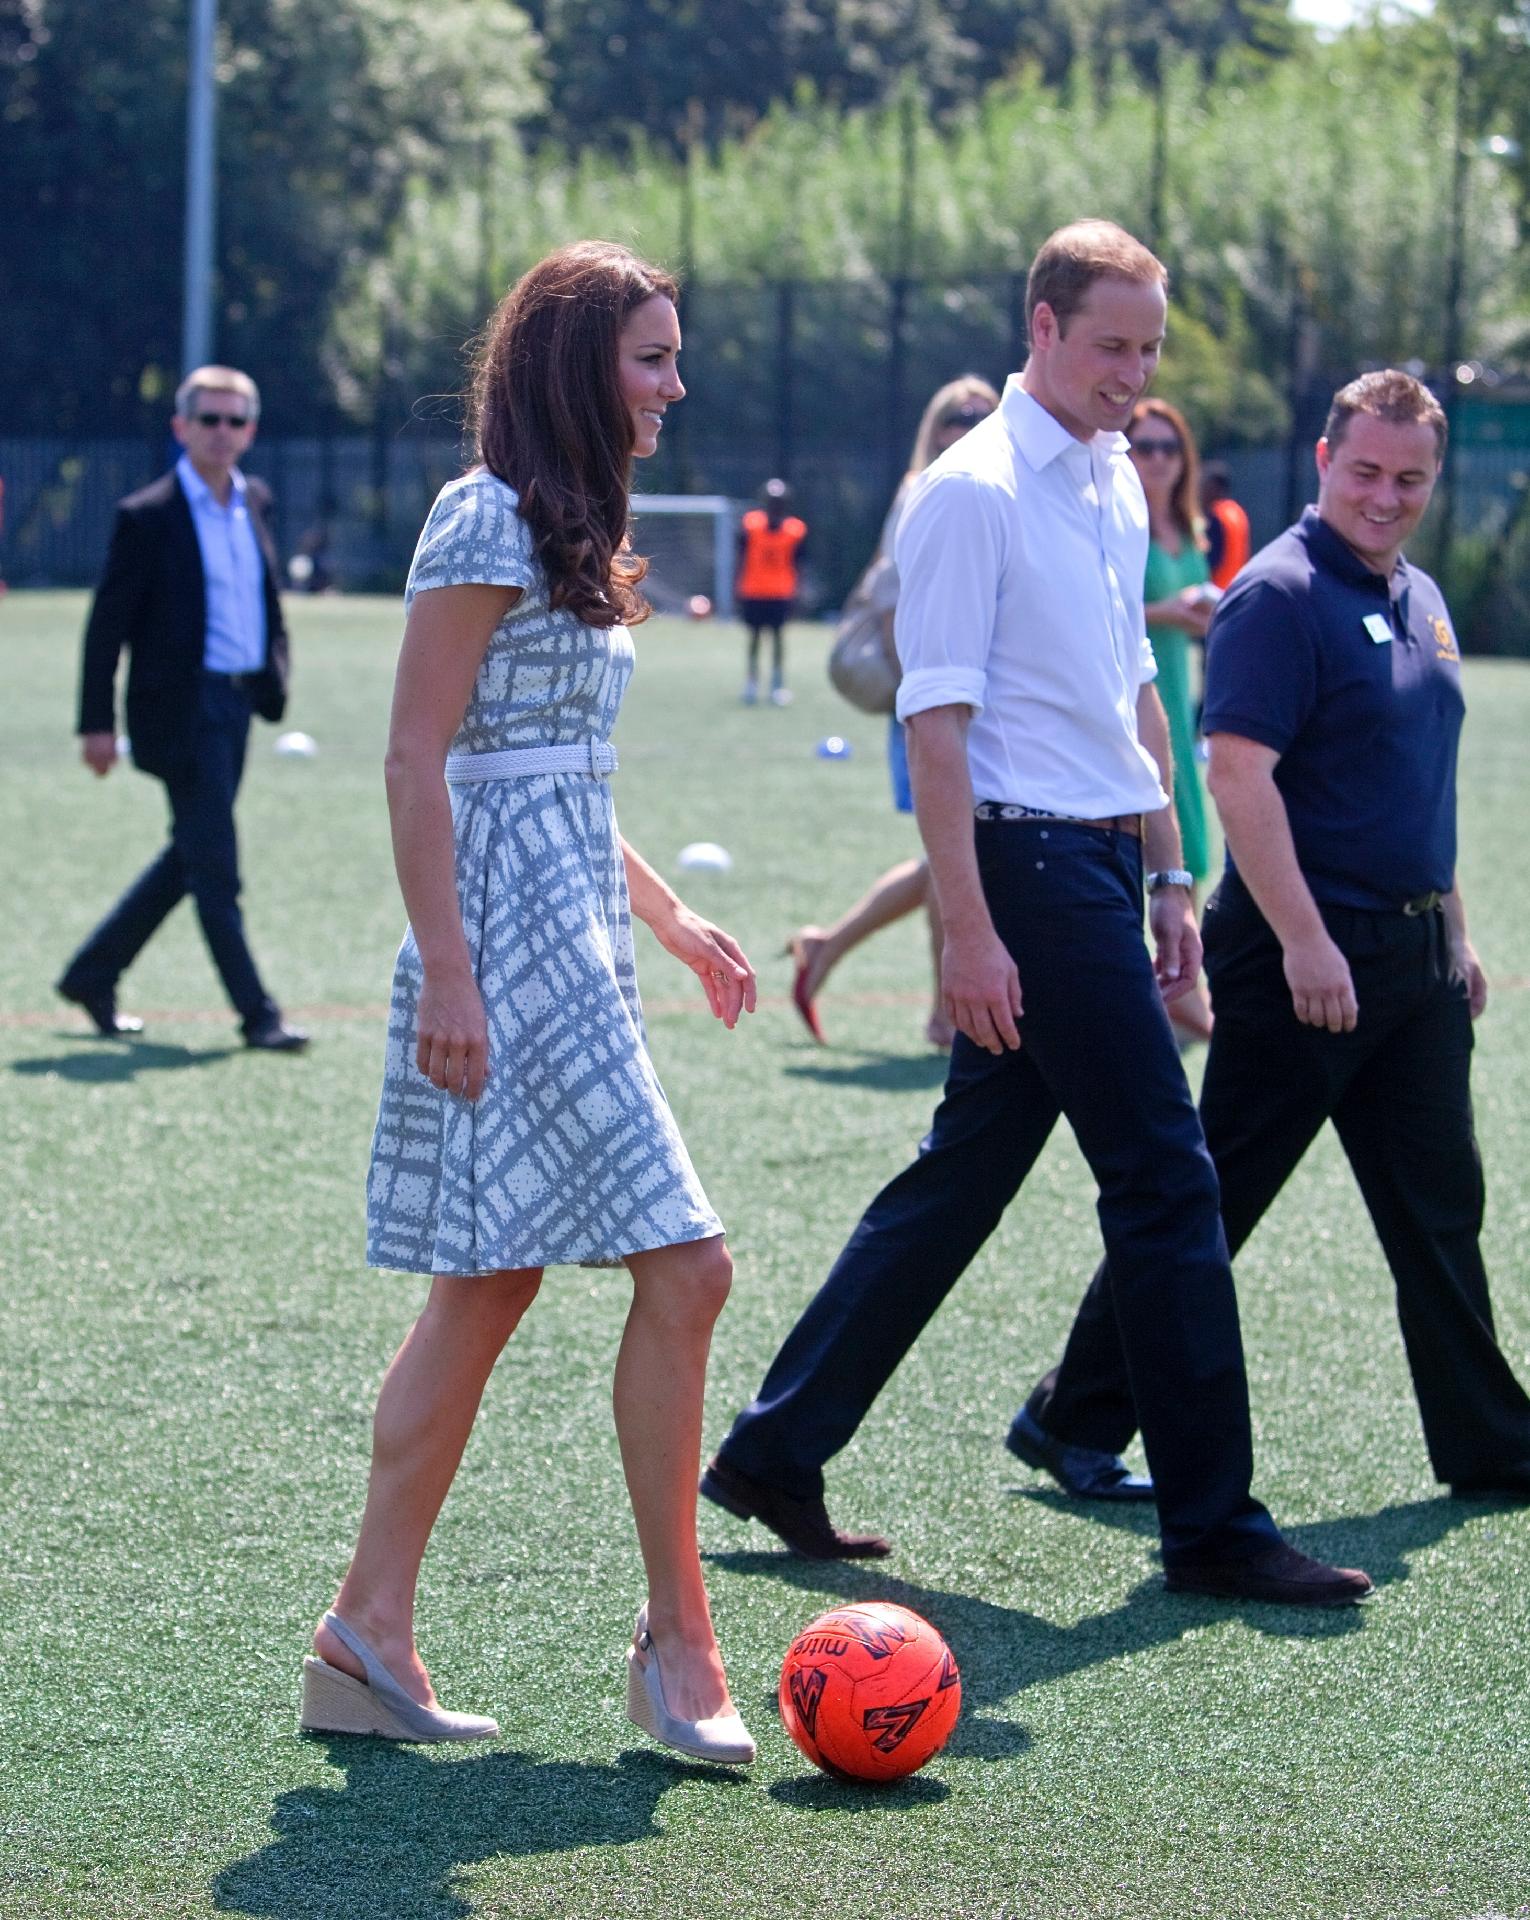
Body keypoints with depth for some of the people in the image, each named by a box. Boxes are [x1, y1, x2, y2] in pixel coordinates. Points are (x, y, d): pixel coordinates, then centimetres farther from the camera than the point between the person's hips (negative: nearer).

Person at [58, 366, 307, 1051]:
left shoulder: (255, 503, 9)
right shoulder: (146, 518, -11)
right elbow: (107, 623, -9)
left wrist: (275, 676, 11)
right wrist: (97, 722, -11)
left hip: (237, 704, 8)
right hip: (181, 707, -8)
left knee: (190, 858, 15)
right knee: (216, 869, -4)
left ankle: (92, 974, 27)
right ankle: (257, 1014, 1)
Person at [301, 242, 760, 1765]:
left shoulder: (569, 529, 18)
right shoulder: (486, 520, -11)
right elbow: (418, 763, -15)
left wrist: (670, 919, 23)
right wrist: (446, 972, -20)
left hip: (576, 928, 10)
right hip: (509, 939, -10)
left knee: (489, 1286, 9)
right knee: (682, 1267, -11)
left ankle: (368, 1637, 12)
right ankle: (676, 1644, -3)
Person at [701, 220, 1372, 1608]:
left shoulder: (1118, 483, 16)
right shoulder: (974, 492, -11)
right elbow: (936, 721, -15)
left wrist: (1167, 875, 19)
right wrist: (967, 929, -20)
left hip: (1103, 860, 9)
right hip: (1032, 867, -9)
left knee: (962, 1176, 11)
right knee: (1167, 1181, -6)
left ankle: (775, 1453, 19)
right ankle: (1214, 1528, 1)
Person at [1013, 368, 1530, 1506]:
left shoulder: (1420, 602, 15)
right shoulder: (1282, 594, -13)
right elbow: (1239, 775, -20)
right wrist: (1304, 939, -23)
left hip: (1412, 954, 8)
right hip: (1306, 954, -8)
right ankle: (1078, 1419, 7)